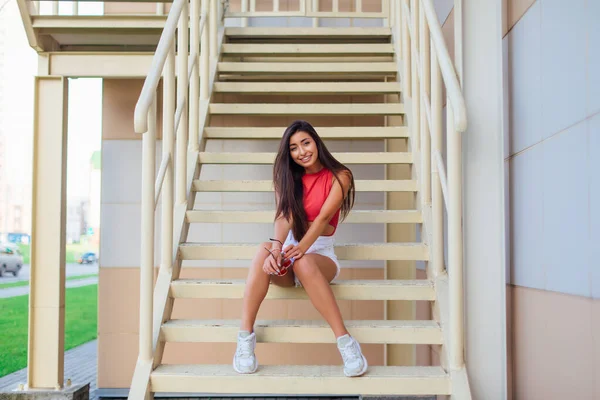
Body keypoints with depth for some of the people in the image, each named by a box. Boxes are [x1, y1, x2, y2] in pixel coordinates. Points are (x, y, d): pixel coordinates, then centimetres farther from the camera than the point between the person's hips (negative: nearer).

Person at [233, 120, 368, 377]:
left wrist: (302, 248, -36)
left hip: (320, 252, -2)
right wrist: (276, 247, -33)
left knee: (304, 262, -39)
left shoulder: (339, 177, -3)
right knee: (264, 250, -33)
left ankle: (345, 342, -37)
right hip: (289, 250, 3)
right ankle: (245, 339, -35)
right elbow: (284, 215, -12)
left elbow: (323, 217, -18)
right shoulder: (287, 177, 7)